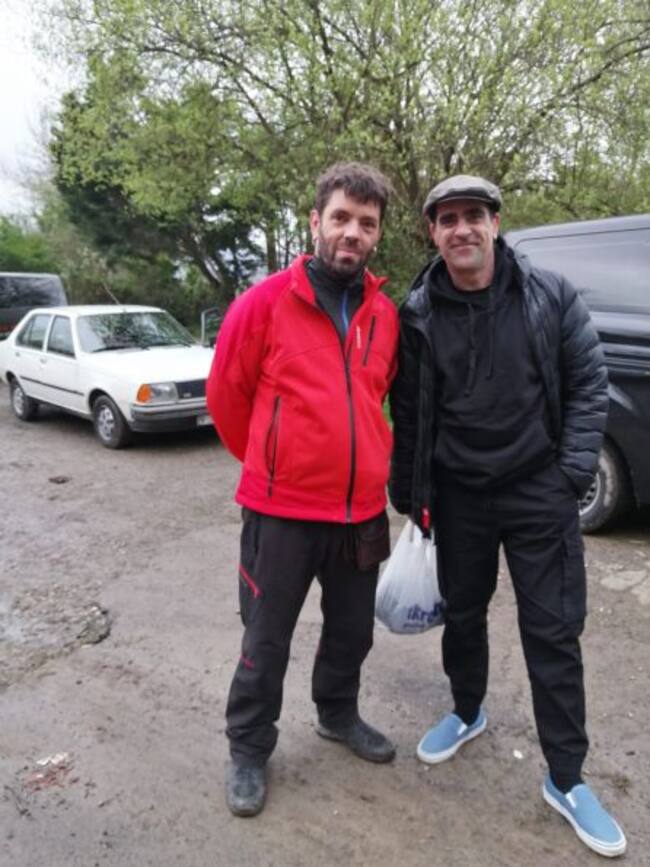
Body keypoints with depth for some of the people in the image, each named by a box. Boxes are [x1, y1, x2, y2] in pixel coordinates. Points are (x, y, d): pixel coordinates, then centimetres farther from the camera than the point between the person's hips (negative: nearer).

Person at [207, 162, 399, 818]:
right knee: (266, 643, 11)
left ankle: (338, 715, 48)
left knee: (352, 631, 21)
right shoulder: (265, 302, -10)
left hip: (363, 511, 5)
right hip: (281, 511, -4)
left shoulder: (385, 314, 3)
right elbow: (225, 395, -1)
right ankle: (248, 750, 35)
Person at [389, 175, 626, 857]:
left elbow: (588, 383, -1)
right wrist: (409, 492, 3)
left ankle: (566, 780, 22)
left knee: (552, 631, 4)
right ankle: (467, 712, 45)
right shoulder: (417, 314, -3)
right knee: (462, 614, 18)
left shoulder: (551, 296, -5)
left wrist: (573, 471, -7)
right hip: (457, 494, 2)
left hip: (538, 490, -1)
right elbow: (407, 412, 2)